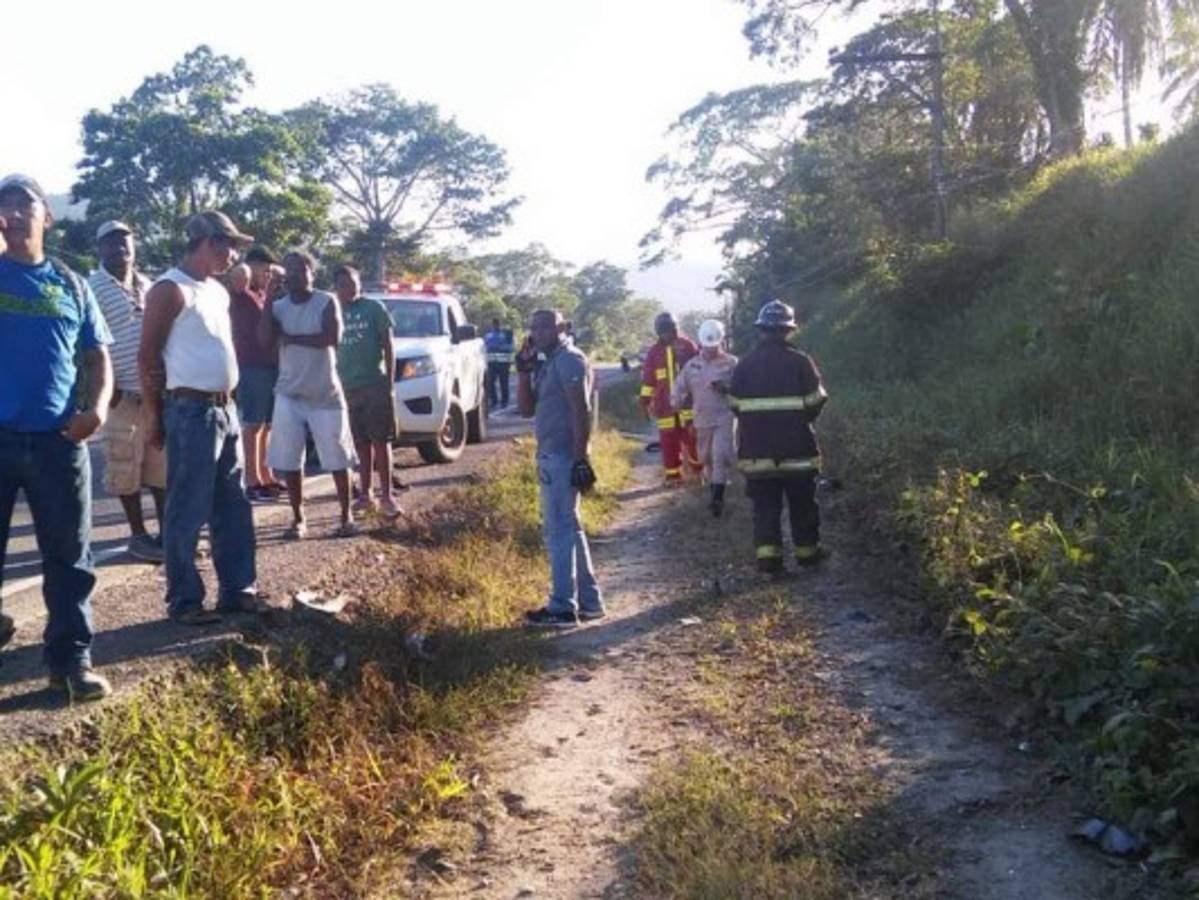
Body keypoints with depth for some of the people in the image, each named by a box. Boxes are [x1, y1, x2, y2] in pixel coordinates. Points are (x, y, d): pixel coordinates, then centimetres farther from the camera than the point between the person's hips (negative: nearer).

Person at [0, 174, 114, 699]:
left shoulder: (70, 285, 10)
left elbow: (98, 356, 13)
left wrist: (97, 406, -5)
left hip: (58, 438, 2)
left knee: (69, 556, 6)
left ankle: (70, 660, 15)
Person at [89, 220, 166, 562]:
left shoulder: (148, 286, 13)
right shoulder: (92, 287, -6)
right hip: (123, 394, -5)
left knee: (163, 465, 8)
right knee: (126, 469, 1)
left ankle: (167, 532, 16)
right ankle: (138, 534, 11)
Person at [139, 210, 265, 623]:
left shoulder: (219, 291, 15)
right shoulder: (171, 289, -10)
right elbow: (148, 356, -11)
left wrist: (227, 401, 17)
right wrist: (156, 417, -9)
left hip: (225, 410, 9)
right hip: (191, 412, -9)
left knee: (233, 507, 12)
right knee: (188, 512, -2)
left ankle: (237, 589, 21)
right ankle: (184, 600, 7)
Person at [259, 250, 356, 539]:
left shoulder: (327, 302, -4)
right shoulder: (278, 306, 5)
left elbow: (332, 338, -18)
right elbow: (265, 339, -11)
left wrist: (291, 338, -12)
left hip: (325, 393, -3)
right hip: (289, 394, 3)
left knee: (337, 458, 1)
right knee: (289, 460, 1)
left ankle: (346, 517, 11)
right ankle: (298, 518, 13)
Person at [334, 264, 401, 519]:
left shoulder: (373, 307, 0)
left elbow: (388, 345, -1)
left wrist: (390, 382, -7)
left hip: (375, 384, -3)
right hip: (347, 387, 3)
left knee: (380, 441, -4)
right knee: (361, 443, 8)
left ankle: (386, 496, -2)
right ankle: (365, 493, 15)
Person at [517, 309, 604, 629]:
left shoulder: (570, 360, -12)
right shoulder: (548, 364, 17)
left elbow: (582, 412, -18)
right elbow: (527, 409, 16)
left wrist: (581, 460, -23)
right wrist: (524, 370, 5)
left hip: (563, 457, -10)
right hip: (551, 455, 10)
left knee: (558, 529, -7)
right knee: (568, 527, 14)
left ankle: (563, 607, -2)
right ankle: (588, 600, 21)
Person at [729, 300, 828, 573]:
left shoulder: (744, 364, -1)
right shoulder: (800, 362, -8)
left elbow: (735, 404, 4)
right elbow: (816, 401, -4)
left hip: (756, 451, 2)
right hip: (796, 449, -1)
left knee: (765, 505, 5)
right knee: (802, 504, 13)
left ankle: (767, 555, -3)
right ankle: (807, 551, 21)